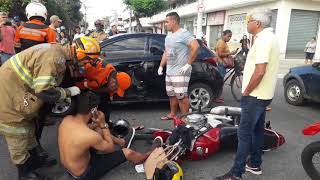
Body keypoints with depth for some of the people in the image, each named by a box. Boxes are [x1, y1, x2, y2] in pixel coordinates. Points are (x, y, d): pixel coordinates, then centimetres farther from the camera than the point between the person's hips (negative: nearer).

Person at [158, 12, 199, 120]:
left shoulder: (183, 34, -13)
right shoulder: (168, 36, 16)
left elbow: (195, 47, -23)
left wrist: (188, 64, -22)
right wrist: (161, 66, 17)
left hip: (180, 72, -9)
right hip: (169, 72, 9)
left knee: (181, 96, -8)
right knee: (171, 95, 16)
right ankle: (172, 114, 30)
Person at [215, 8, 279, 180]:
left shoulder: (263, 39, -18)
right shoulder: (270, 37, 14)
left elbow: (260, 71, -26)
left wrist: (246, 92, -15)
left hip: (255, 96, -10)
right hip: (263, 94, 11)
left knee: (244, 134, -7)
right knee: (257, 130, 17)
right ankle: (255, 164, 31)